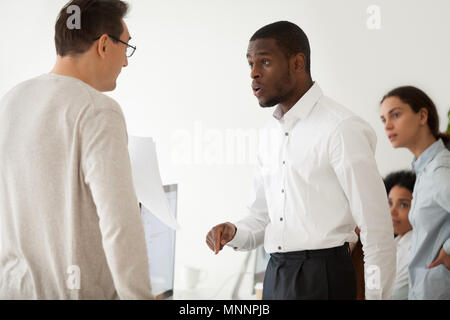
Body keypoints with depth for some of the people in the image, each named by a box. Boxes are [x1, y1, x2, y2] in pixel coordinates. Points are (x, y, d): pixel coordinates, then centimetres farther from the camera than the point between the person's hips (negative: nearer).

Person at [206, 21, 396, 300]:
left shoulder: (343, 129, -13)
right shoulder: (271, 134, 12)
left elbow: (377, 229, -14)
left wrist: (377, 294, -15)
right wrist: (234, 234, -2)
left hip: (322, 277, -7)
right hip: (275, 275, 7)